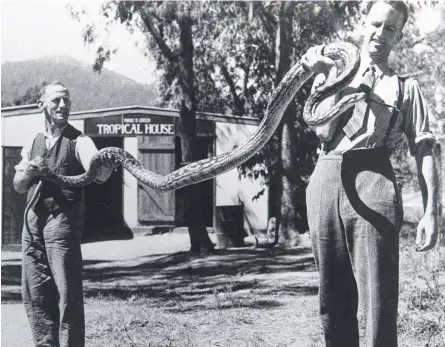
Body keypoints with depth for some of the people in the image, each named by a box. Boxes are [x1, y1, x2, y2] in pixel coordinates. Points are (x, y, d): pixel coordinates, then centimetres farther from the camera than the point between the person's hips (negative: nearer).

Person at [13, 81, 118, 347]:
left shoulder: (78, 141, -3)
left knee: (68, 292, -8)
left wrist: (105, 167, -43)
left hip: (63, 220, -6)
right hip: (33, 219, 6)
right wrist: (28, 172, -5)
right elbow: (18, 186, 17)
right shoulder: (33, 144, 15)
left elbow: (98, 174, -20)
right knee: (35, 292, 9)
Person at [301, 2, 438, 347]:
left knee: (379, 300, -11)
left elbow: (424, 151, 8)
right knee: (333, 299, 5)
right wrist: (329, 77, 1)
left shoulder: (406, 87, 18)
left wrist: (430, 211, -3)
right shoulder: (334, 77, 23)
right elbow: (323, 130, 6)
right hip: (326, 179, 3)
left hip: (373, 180, -3)